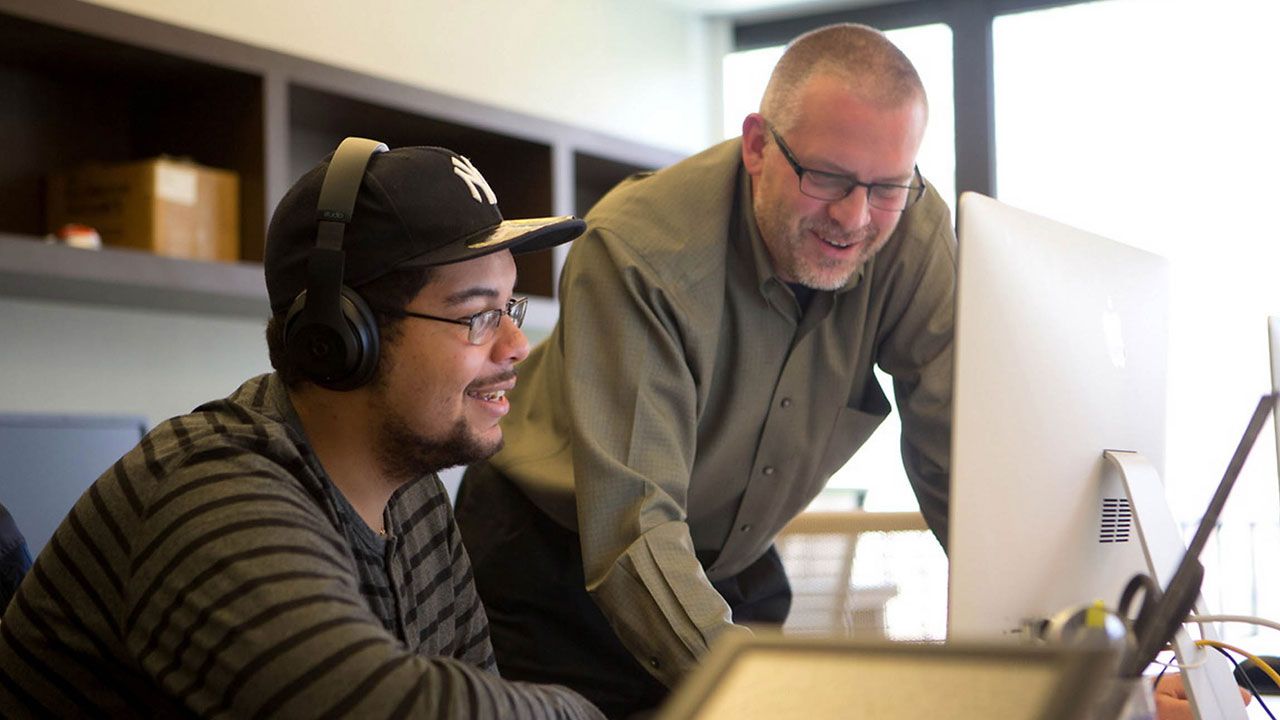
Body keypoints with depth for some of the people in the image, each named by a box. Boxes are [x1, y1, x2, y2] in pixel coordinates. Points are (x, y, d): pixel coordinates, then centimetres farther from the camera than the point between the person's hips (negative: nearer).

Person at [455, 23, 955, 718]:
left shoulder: (914, 230, -17)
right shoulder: (637, 249, -31)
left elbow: (961, 458, -14)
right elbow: (633, 524, -37)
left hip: (734, 566, 4)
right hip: (559, 567, -4)